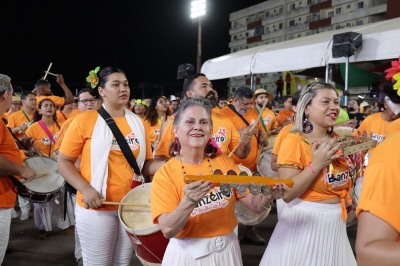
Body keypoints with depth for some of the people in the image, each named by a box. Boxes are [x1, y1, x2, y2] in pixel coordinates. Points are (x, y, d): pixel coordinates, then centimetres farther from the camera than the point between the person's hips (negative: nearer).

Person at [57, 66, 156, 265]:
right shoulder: (85, 120, -7)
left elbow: (146, 164, 11)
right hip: (96, 207, -4)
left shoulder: (137, 123, 6)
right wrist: (85, 189, -19)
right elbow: (63, 162, -5)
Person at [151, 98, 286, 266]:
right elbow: (168, 230, -19)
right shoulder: (165, 174, -12)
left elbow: (255, 205, -2)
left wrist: (269, 195, -22)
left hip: (227, 250, 3)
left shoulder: (225, 163, -2)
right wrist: (189, 202, -35)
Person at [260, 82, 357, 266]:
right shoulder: (294, 140, -15)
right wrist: (316, 164, -26)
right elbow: (286, 194, -21)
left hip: (336, 222, 6)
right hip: (306, 221, -6)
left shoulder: (337, 141, 6)